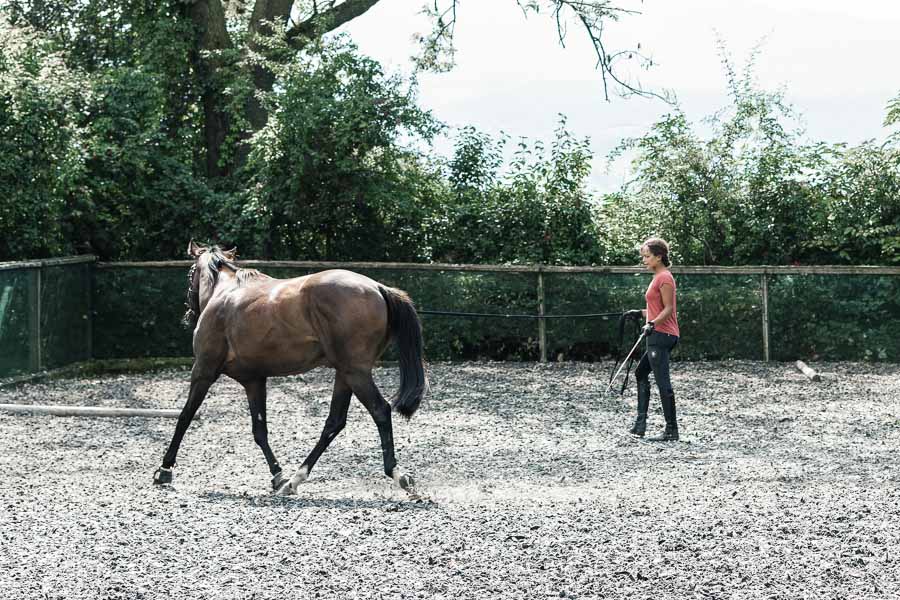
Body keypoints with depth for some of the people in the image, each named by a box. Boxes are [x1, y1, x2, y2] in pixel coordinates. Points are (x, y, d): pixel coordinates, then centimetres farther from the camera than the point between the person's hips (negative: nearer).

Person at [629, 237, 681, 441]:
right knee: (641, 373, 18)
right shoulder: (659, 277, 16)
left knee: (663, 382, -9)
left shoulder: (664, 278, -13)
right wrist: (641, 313, 27)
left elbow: (668, 309, -19)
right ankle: (640, 423, 19)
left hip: (661, 335, -11)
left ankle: (671, 430, -7)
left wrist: (652, 324, -29)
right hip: (659, 335, 11)